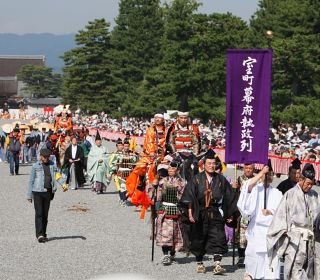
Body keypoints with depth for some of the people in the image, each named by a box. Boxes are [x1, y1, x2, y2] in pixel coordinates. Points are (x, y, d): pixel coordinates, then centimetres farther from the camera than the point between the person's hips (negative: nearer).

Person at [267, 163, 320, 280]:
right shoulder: (290, 194, -1)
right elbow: (281, 214, -1)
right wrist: (284, 230, -8)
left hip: (310, 237, 4)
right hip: (294, 236, -4)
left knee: (309, 268, 7)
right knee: (295, 268, -8)